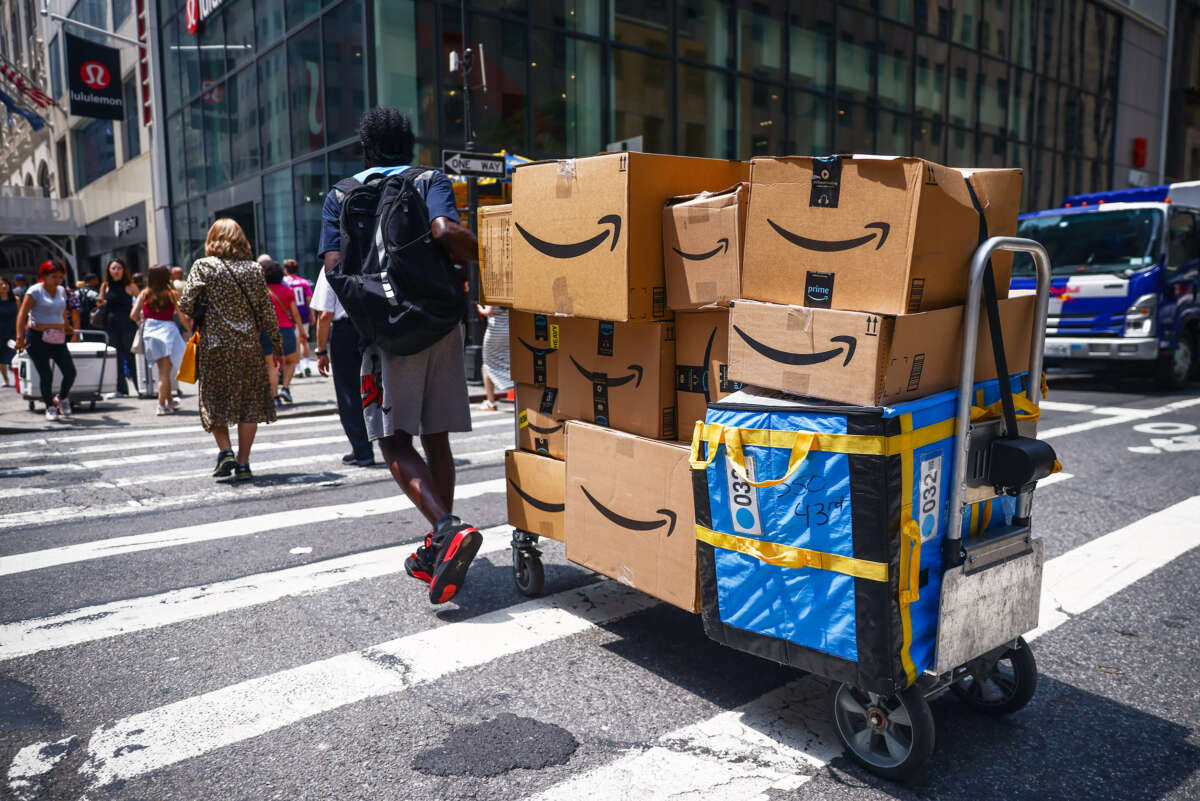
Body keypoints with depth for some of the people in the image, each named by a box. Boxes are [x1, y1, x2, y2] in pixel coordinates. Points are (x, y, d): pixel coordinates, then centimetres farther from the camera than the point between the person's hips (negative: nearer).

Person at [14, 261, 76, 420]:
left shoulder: (62, 291, 12)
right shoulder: (35, 291, -5)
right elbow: (22, 314, -12)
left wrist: (67, 329, 34)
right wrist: (20, 336, -21)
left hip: (58, 339, 5)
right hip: (38, 338, -5)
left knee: (70, 372, -4)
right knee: (46, 375, -3)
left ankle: (61, 398, 23)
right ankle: (50, 407, 13)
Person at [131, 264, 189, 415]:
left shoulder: (144, 294, 4)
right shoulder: (171, 293, -4)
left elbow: (134, 315, 0)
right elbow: (182, 317, -5)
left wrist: (143, 321, 21)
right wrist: (191, 327, 12)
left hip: (149, 331, 4)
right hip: (167, 330, -4)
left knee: (163, 370, 18)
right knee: (165, 371, 0)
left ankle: (170, 401, 30)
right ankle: (161, 405, -5)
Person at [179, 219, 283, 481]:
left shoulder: (203, 266, -1)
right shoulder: (254, 268, 3)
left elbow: (186, 304, -7)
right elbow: (267, 311, 3)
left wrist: (202, 319, 15)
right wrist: (277, 348, 9)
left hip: (215, 345, -1)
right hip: (249, 346, 1)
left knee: (214, 401, 12)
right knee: (249, 403, 7)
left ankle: (226, 451, -3)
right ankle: (243, 463, 7)